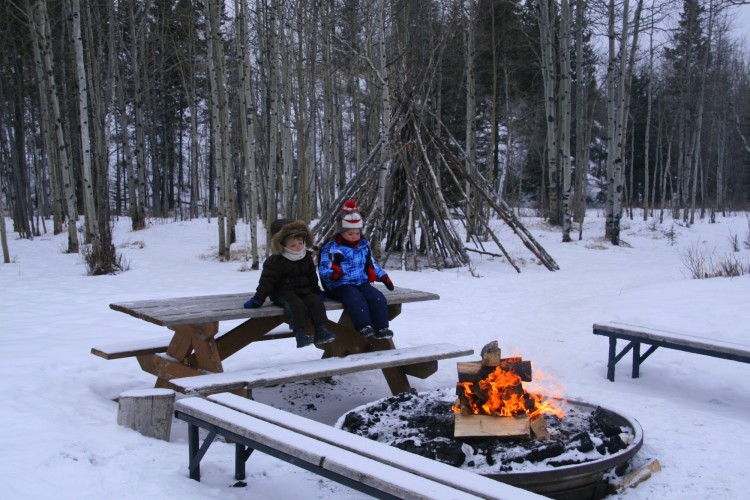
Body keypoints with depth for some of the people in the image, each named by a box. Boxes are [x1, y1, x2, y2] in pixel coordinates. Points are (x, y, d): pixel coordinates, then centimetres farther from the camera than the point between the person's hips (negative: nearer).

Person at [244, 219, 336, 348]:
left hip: (304, 291, 5)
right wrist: (258, 299, -16)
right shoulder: (275, 261, -11)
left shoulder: (307, 258, 7)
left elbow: (312, 277, 22)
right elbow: (267, 280, -11)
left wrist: (318, 291, 25)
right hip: (283, 293, -5)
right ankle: (300, 333, -34)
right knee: (297, 305, -32)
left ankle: (321, 331, -20)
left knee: (316, 302, -19)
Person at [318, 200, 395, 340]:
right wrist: (333, 273, -30)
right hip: (340, 286, -5)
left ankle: (381, 328, -26)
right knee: (355, 298, -35)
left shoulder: (364, 246, 16)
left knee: (377, 297, -22)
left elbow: (373, 264, 28)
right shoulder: (330, 248, -1)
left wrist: (384, 277, 18)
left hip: (362, 282, 5)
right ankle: (364, 326, -46)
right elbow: (323, 268, -7)